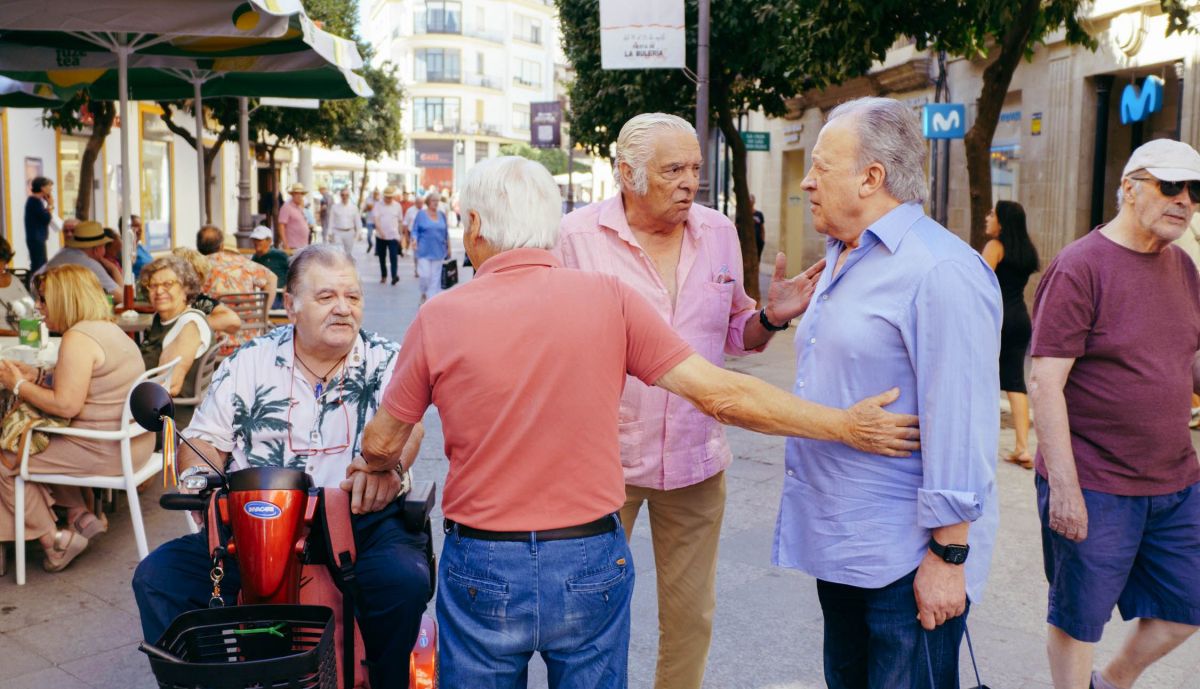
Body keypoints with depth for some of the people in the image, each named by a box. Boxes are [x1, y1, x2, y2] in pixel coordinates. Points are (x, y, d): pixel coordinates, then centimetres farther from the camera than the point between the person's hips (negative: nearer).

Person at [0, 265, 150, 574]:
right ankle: (80, 515, 18)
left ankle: (54, 540, 11)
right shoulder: (111, 330, 14)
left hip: (106, 451, -10)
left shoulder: (77, 338, -17)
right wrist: (35, 377, 13)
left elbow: (66, 406, -22)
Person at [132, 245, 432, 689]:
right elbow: (204, 439, 14)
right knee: (157, 577, -13)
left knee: (405, 580, -31)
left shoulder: (386, 361, 5)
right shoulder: (250, 363, 11)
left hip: (362, 519, -2)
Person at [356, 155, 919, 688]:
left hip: (482, 575, 0)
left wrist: (379, 465, 28)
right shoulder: (609, 298, -9)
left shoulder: (439, 318, -8)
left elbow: (381, 443, 4)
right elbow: (718, 394, -9)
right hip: (590, 571, 1)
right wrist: (846, 425, 0)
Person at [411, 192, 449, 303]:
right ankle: (424, 293, 16)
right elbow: (415, 231, 1)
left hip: (438, 251, 3)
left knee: (435, 276, 3)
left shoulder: (442, 215, 9)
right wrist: (414, 242, -16)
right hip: (424, 251, -3)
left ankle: (432, 297, 10)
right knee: (424, 275, -9)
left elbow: (446, 233, 15)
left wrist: (448, 247, 14)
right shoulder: (421, 215, 1)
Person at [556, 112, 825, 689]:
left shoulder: (719, 233, 3)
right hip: (604, 458, -3)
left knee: (690, 614, 16)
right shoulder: (578, 234, -9)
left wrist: (771, 317, -9)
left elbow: (735, 335, 11)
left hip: (695, 459, 3)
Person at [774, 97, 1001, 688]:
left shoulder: (941, 272, -19)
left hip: (904, 557, -9)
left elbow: (960, 427, -22)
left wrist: (948, 556, -20)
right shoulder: (840, 260, 11)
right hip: (838, 545, 9)